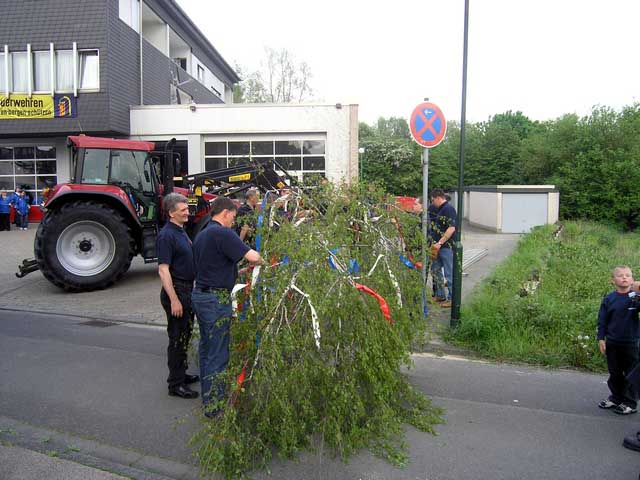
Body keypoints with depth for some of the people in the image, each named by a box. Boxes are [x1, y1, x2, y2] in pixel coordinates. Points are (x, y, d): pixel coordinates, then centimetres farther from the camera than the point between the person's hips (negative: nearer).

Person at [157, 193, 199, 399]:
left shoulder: (181, 231, 12)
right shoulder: (167, 235, -17)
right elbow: (163, 269, -21)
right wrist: (174, 300, -25)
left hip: (187, 289, 9)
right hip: (176, 290, -9)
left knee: (185, 335, 17)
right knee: (177, 337, -2)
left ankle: (181, 373, 31)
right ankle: (176, 384, 8)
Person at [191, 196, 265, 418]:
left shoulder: (201, 235, 15)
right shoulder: (222, 233, -15)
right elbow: (252, 256, -23)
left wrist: (236, 272, 20)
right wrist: (261, 261, -3)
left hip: (200, 294, 10)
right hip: (216, 298, -10)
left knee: (206, 347, 19)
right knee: (218, 354, -2)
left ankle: (207, 396, 32)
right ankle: (214, 406, 6)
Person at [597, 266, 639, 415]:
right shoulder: (608, 299, -1)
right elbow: (602, 321, 3)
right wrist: (601, 338, 0)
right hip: (612, 344, 2)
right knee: (615, 373, 15)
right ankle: (616, 398, 31)